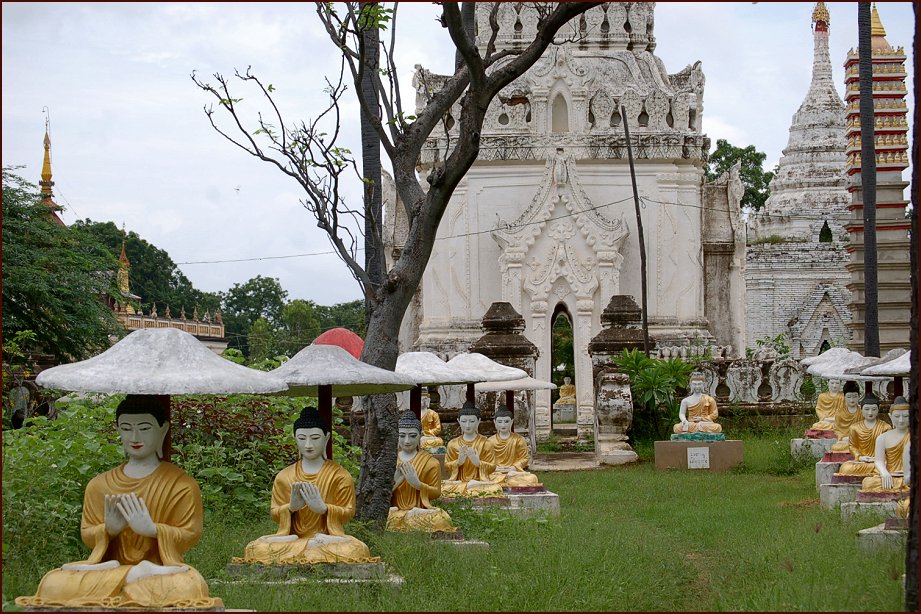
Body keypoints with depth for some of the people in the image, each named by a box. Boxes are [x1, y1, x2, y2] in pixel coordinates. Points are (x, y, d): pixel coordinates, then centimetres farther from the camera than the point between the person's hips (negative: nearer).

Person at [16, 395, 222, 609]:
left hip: (160, 566, -3)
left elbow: (190, 534, -2)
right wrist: (109, 529, -14)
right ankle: (138, 575, -26)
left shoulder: (181, 484, 3)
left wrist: (151, 529, -19)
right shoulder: (100, 485, 12)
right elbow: (87, 535, 9)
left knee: (188, 588, -40)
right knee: (53, 584, -27)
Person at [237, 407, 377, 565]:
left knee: (357, 550, -35)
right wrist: (291, 507, -14)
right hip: (292, 536, 2)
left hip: (329, 535, -2)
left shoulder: (340, 475, 2)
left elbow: (348, 513, 0)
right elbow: (275, 515, 9)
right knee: (256, 549, -28)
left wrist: (322, 508, -19)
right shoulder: (283, 477, 9)